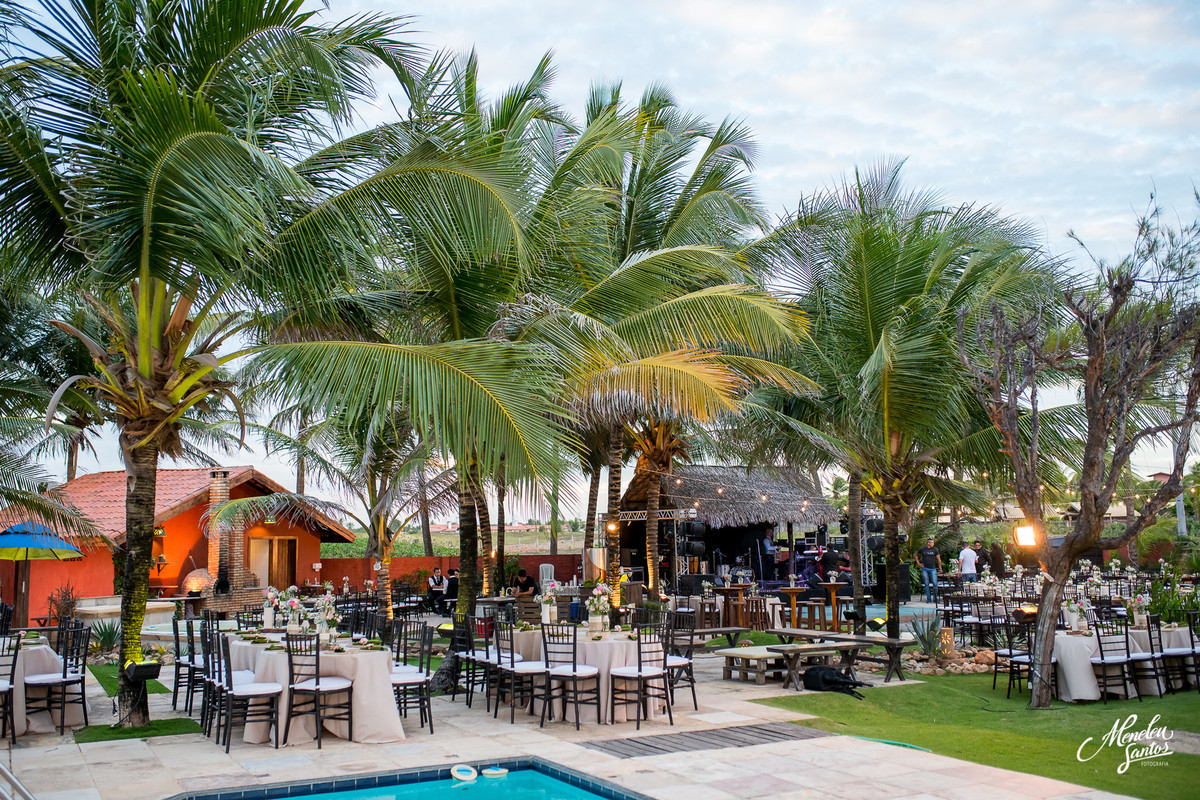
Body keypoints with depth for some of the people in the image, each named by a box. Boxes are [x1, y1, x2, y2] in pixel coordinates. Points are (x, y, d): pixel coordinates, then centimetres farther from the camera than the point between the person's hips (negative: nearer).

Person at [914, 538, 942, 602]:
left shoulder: (934, 549, 4)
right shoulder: (922, 549, 4)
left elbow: (938, 559, 8)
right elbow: (915, 555, 18)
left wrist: (940, 568, 3)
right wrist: (918, 563, 7)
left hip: (932, 569, 0)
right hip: (924, 569, 0)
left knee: (935, 583, -9)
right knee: (926, 584, 2)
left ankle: (935, 598, 3)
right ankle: (928, 599, 9)